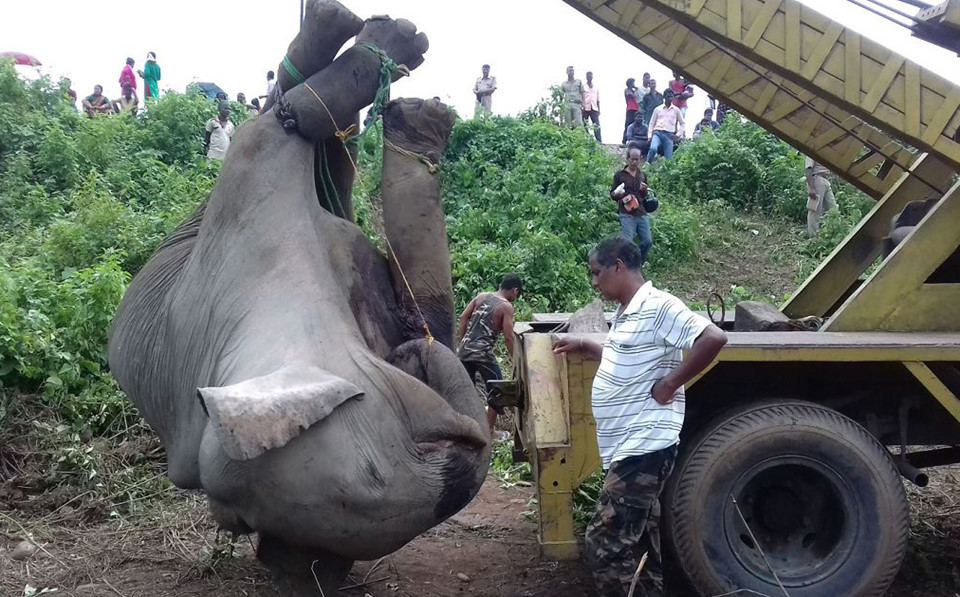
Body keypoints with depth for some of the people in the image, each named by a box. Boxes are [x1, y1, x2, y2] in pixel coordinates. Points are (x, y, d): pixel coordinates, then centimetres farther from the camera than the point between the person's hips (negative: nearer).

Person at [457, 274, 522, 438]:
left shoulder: (481, 296, 12)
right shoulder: (506, 307, -5)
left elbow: (463, 318, 9)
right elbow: (508, 337, -9)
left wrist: (461, 342, 14)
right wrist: (516, 361, -1)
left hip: (464, 350, 6)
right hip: (482, 353, -6)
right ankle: (489, 431, 11)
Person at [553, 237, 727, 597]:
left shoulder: (657, 307, -15)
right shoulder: (626, 314, 16)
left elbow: (714, 338, -25)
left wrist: (669, 385, -20)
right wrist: (583, 347, 25)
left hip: (644, 449, -10)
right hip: (629, 450, 10)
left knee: (603, 549, -10)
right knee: (640, 551, 15)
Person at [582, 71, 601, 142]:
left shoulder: (596, 87, 17)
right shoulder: (583, 87, 7)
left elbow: (598, 100, 17)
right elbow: (580, 99, 3)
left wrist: (599, 110, 10)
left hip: (594, 109, 2)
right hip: (585, 109, -2)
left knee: (597, 125, -8)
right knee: (585, 125, -2)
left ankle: (598, 141, -13)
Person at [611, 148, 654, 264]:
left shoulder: (643, 175, 15)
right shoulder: (620, 175, 3)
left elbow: (645, 196, 19)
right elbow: (612, 195, 5)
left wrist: (644, 190, -5)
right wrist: (617, 194, -19)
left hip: (641, 213, 4)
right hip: (627, 214, -4)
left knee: (647, 241, -1)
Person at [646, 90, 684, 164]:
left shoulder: (676, 110, 12)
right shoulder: (658, 109, 11)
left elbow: (682, 124, 17)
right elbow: (651, 123, 12)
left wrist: (677, 135, 4)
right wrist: (649, 136, 0)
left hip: (669, 135, 1)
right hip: (658, 133, -1)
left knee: (668, 158, -7)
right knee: (653, 148, -30)